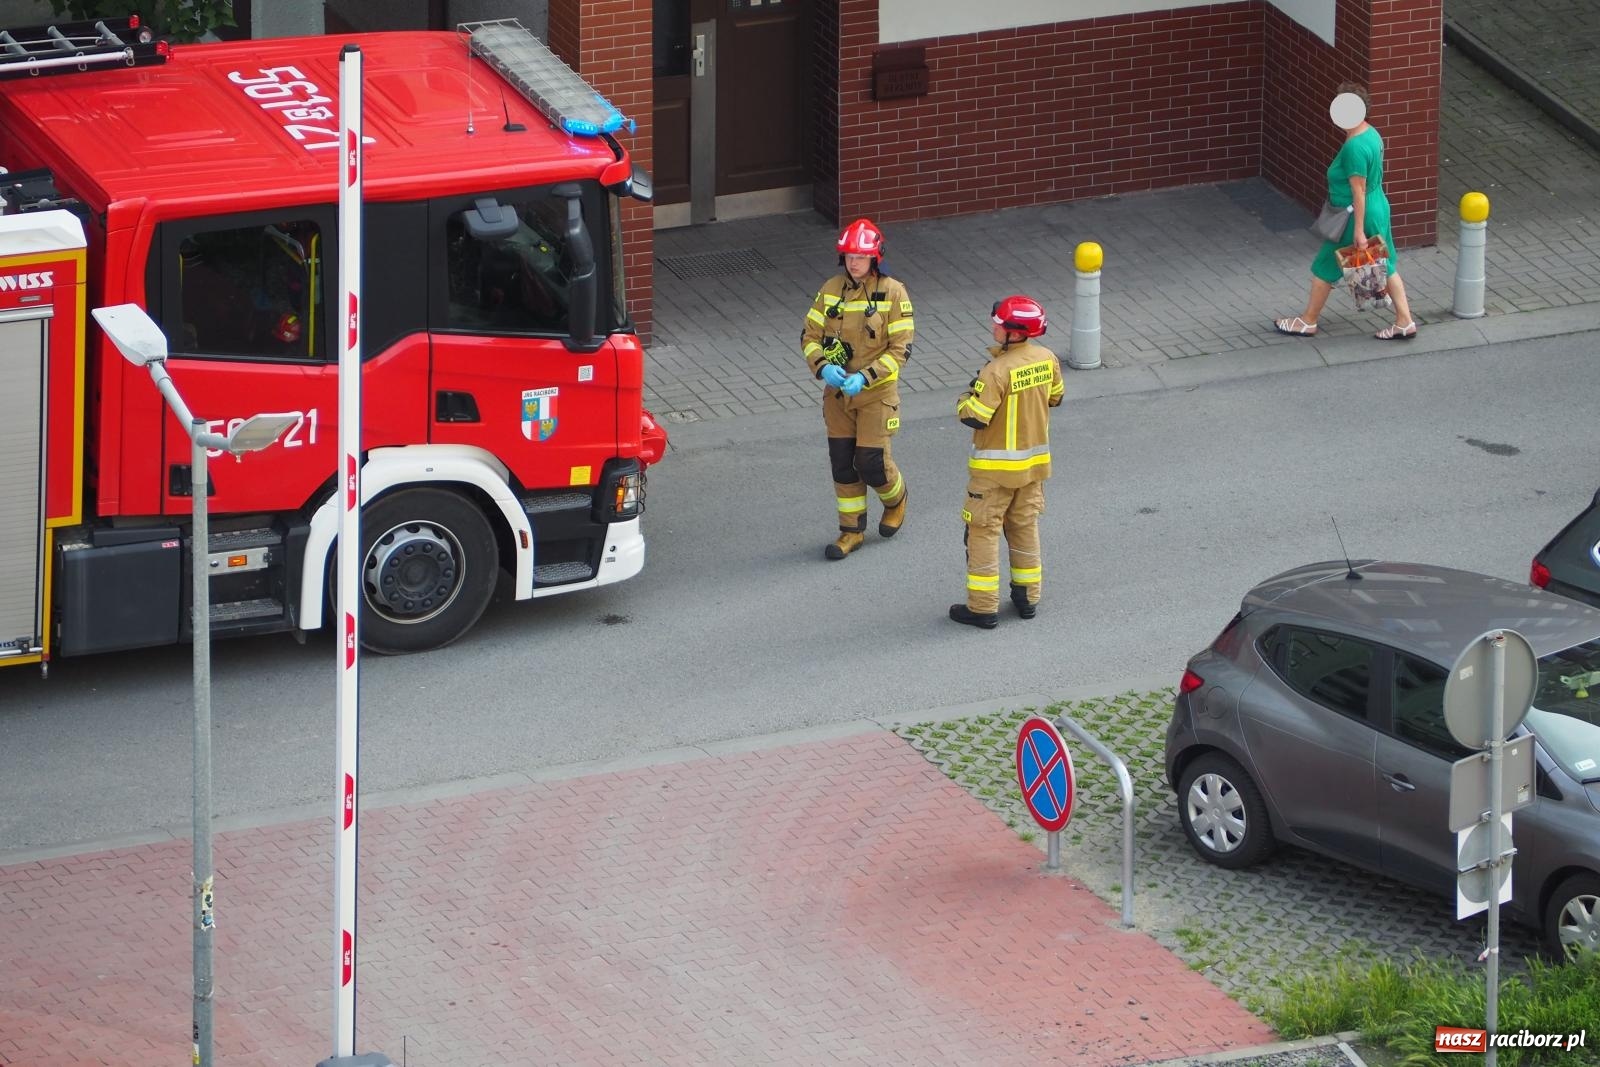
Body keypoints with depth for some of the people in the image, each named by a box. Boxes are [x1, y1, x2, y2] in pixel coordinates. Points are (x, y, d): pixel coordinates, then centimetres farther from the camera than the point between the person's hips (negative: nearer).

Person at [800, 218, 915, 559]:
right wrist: (823, 367, -17)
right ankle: (852, 530, 21)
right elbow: (810, 336, 3)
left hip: (876, 392, -4)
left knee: (872, 463, -2)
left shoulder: (893, 293, -12)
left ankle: (896, 501, 31)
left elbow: (900, 350, -12)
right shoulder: (831, 290, 0)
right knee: (842, 463, 7)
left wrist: (865, 377, -24)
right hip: (837, 391, 4)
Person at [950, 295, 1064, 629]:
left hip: (995, 468, -6)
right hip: (1034, 462, 6)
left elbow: (974, 417, -25)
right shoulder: (1047, 360, -5)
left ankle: (983, 607, 6)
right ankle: (1028, 598, 28)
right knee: (1026, 526, 20)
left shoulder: (997, 371, -26)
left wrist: (967, 397, -4)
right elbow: (1055, 398, 12)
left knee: (983, 531, 4)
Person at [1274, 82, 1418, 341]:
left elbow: (1358, 191, -25)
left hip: (1358, 216, -9)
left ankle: (1307, 322, 20)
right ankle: (1405, 322, 17)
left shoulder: (1354, 147, -26)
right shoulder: (1371, 134, 4)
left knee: (1325, 268, 7)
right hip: (1378, 210, 9)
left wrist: (1359, 230, -21)